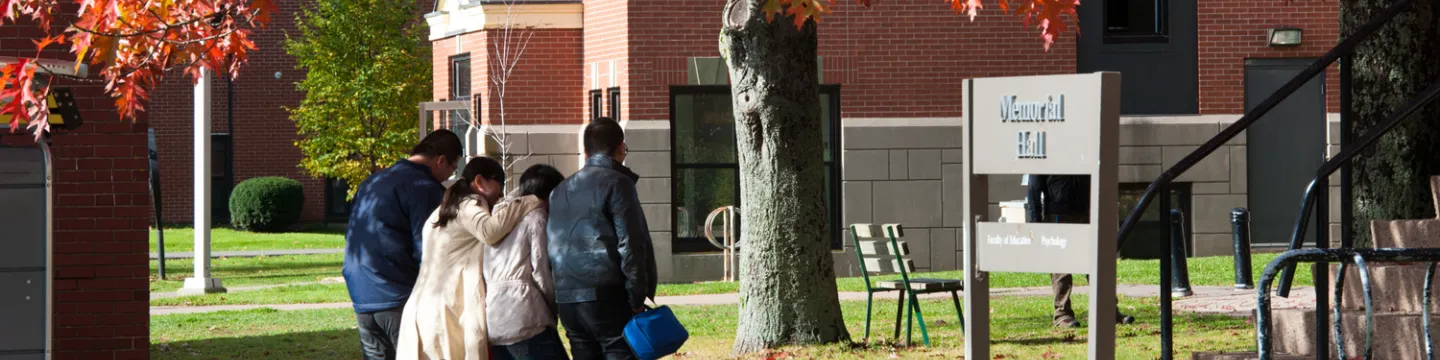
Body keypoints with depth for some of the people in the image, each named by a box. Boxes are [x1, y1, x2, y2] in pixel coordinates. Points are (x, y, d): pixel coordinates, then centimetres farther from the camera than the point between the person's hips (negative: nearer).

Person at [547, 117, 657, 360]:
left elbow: (553, 247, 18)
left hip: (567, 299, 7)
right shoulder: (617, 183, -5)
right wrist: (638, 297, -7)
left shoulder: (561, 191, 18)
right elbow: (631, 244, -11)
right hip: (608, 296, -7)